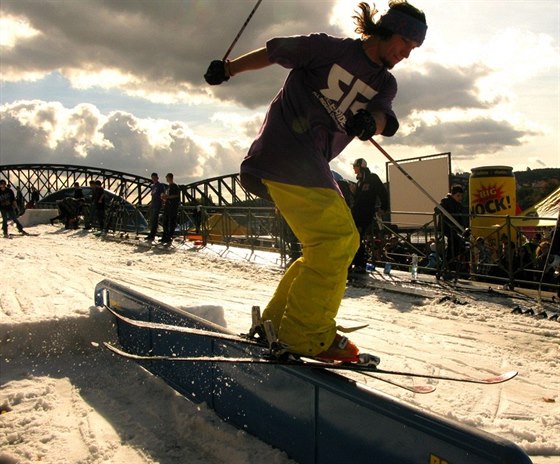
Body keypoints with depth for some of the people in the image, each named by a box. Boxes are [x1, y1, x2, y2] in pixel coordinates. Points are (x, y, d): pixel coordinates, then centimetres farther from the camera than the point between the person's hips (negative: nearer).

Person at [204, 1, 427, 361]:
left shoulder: (386, 84, 14)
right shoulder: (331, 48, 0)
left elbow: (384, 118, -6)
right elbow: (273, 52, 8)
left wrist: (372, 122, -29)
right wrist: (226, 70, 13)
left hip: (313, 164, 8)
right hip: (283, 147, -8)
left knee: (340, 243, 7)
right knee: (336, 238, -18)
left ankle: (277, 321, 12)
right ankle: (305, 334, -13)